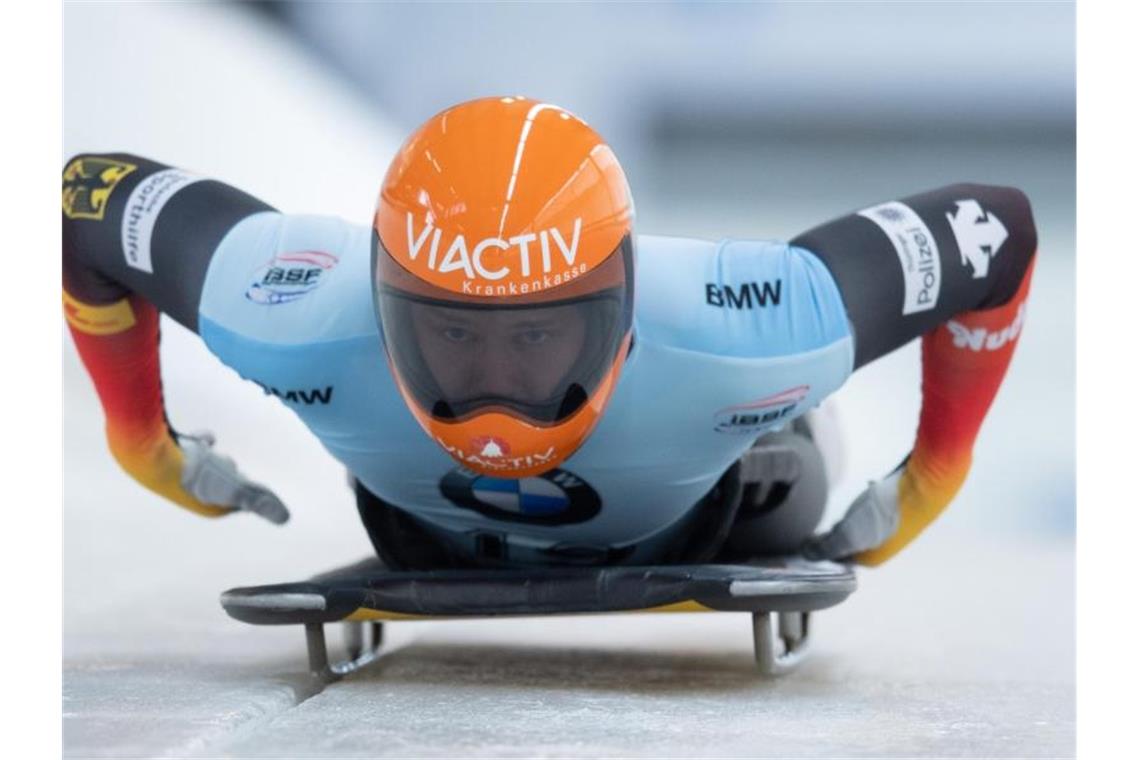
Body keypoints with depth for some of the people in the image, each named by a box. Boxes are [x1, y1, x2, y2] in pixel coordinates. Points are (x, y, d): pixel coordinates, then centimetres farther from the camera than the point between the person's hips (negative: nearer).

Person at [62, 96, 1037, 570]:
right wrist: (145, 442, -15)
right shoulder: (305, 321, -44)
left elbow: (999, 228, -30)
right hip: (425, 547, 1)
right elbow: (85, 200, -26)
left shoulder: (741, 340, -46)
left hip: (674, 540, -1)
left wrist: (926, 485, -19)